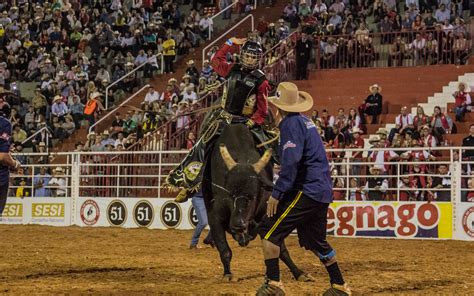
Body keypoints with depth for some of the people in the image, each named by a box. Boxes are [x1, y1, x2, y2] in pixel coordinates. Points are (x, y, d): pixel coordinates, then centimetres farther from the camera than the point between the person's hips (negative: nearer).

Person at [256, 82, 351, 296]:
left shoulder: (291, 124, -13)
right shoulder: (304, 121, 16)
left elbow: (291, 162, -22)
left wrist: (276, 193, -21)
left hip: (306, 190, -10)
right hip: (323, 191, 10)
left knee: (268, 230, -7)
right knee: (315, 241, 22)